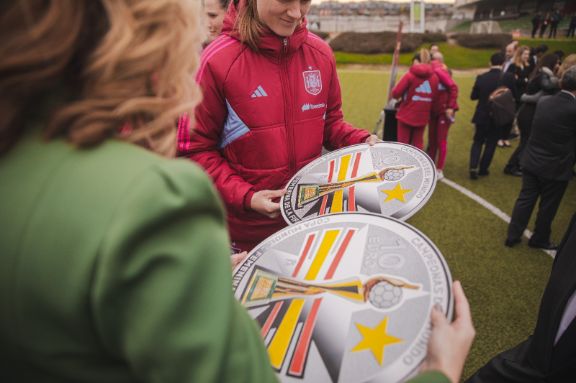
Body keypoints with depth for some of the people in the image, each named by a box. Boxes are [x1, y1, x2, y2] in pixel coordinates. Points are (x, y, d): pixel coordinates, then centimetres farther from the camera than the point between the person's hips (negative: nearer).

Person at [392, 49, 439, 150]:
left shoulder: (410, 75, -11)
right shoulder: (434, 77, 1)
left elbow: (395, 93, -13)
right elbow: (433, 96, 4)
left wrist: (404, 96, 8)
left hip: (406, 115, -4)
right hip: (422, 117, 4)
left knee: (403, 143, 7)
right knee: (418, 143, 15)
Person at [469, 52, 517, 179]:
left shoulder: (481, 77, -9)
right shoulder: (508, 77, -13)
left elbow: (473, 96, -2)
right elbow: (514, 95, -3)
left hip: (482, 116, 1)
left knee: (478, 141, 13)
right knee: (491, 143, 13)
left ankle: (473, 167, -3)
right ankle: (483, 168, 18)